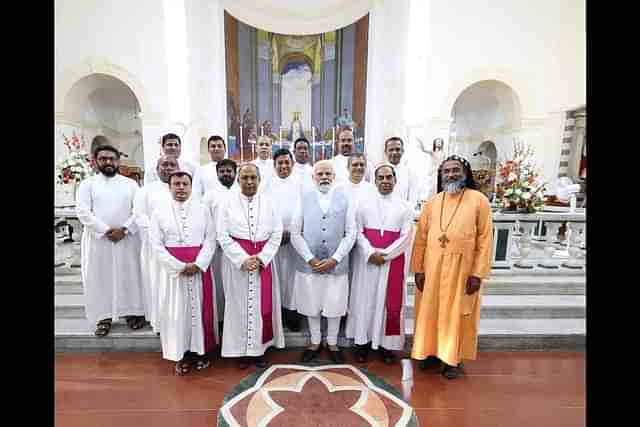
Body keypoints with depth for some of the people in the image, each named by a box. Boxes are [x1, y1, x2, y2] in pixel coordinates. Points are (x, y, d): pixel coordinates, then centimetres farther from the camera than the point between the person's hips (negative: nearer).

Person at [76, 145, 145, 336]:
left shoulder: (130, 184, 8)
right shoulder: (87, 184, 6)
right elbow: (83, 211, -5)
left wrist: (124, 229, -13)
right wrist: (106, 230, -14)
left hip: (127, 238, 0)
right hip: (97, 239, 0)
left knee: (130, 275, 4)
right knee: (99, 278, 4)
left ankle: (133, 312, 17)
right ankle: (103, 317, 17)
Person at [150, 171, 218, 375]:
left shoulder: (203, 209, 3)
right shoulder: (159, 213, 1)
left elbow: (210, 239, -1)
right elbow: (157, 246, -4)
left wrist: (198, 264, -14)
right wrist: (180, 266, -13)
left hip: (200, 267, 1)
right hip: (173, 269, 0)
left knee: (201, 308, 8)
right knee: (176, 311, 7)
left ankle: (201, 351, 25)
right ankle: (181, 355, 22)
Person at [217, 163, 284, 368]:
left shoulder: (268, 203, 2)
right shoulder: (228, 203, -2)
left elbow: (277, 234, -1)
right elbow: (223, 236, -6)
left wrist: (261, 258, -12)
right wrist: (243, 259, -15)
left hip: (263, 261, 2)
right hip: (236, 262, -1)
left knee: (262, 305, 9)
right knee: (239, 305, 8)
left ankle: (259, 349, 27)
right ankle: (241, 350, 26)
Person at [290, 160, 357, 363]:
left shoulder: (345, 199, 0)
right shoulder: (304, 199, 1)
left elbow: (351, 234, -1)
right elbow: (295, 233, -1)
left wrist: (334, 259, -10)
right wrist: (310, 259, -9)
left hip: (337, 264, 0)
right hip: (309, 263, 1)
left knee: (335, 306, 12)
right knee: (311, 306, 14)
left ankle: (332, 344, 35)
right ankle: (315, 343, 36)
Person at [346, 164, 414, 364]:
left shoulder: (404, 206, 4)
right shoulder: (364, 203, 4)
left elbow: (406, 236, -2)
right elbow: (357, 232, -1)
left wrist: (384, 254, -12)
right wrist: (371, 252, -14)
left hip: (393, 260, 0)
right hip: (367, 259, 0)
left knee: (391, 303, 7)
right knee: (365, 300, 6)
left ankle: (387, 344, 22)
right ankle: (363, 342, 21)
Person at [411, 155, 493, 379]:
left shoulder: (479, 200, -4)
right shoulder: (432, 203, 4)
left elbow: (485, 238, -6)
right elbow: (421, 238, 2)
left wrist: (478, 273, -10)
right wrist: (418, 269, -2)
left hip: (462, 269, -2)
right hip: (432, 268, 3)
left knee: (456, 314, 11)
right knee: (431, 312, 13)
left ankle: (453, 358, 29)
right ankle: (431, 351, 32)